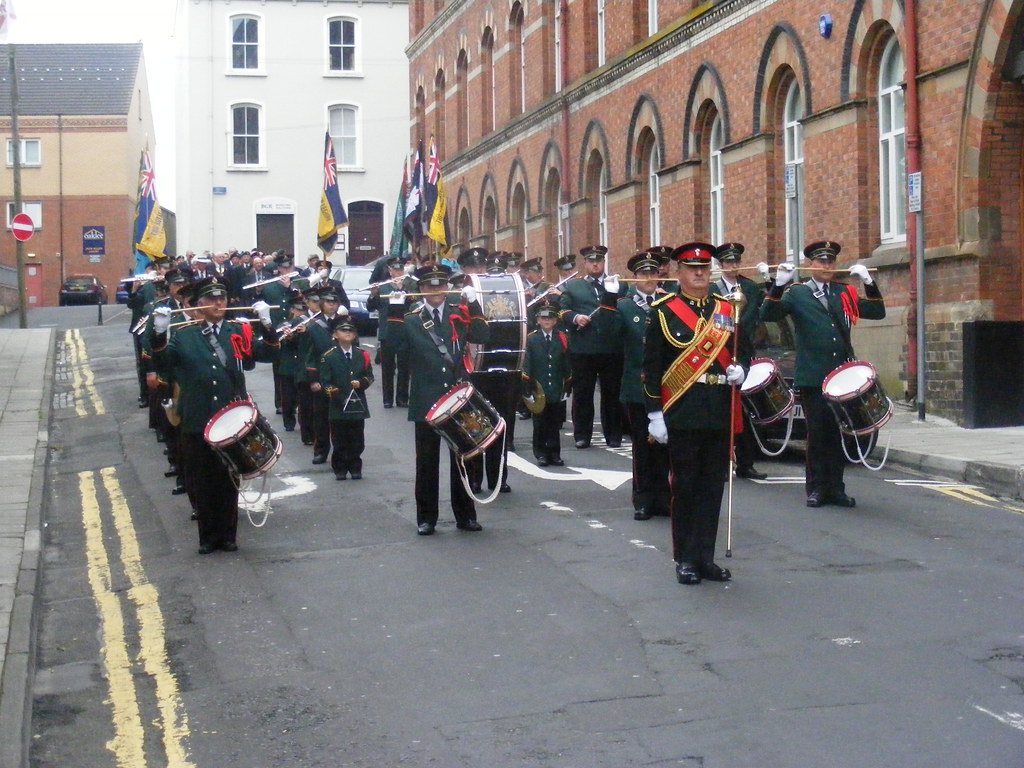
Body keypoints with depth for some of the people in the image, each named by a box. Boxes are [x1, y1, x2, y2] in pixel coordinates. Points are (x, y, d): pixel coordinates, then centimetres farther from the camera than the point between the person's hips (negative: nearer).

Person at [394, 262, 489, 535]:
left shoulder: (460, 314, 6)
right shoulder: (411, 319, 3)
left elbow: (481, 336, -6)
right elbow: (396, 345, -9)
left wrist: (473, 303, -14)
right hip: (426, 400, -1)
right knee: (427, 461, 5)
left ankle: (465, 515, 18)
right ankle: (426, 518, 13)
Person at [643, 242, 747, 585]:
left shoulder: (727, 309, 12)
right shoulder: (664, 311, -1)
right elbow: (651, 365, -4)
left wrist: (738, 370, -2)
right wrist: (655, 414, -9)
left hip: (719, 412, 4)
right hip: (682, 412, -4)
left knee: (713, 485, 7)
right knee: (684, 486, 2)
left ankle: (705, 556, 16)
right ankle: (685, 560, 10)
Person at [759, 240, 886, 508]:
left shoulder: (845, 293, 16)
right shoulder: (796, 293, 6)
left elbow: (877, 313, 9)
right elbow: (767, 315, -6)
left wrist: (869, 282, -4)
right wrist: (779, 285, -19)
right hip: (813, 378, -3)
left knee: (839, 433, 5)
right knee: (817, 433, -1)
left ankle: (836, 488, 12)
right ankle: (816, 488, 8)